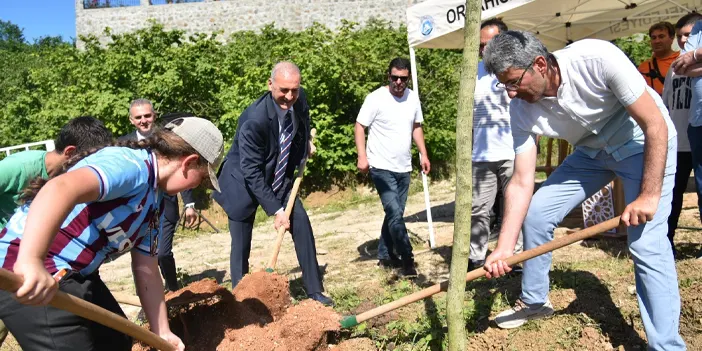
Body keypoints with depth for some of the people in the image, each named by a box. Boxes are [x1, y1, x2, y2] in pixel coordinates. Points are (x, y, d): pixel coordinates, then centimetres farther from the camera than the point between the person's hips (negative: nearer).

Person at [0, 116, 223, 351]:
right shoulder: (130, 165, -20)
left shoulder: (153, 201, 10)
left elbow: (146, 271, 12)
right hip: (25, 276, -10)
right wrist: (31, 262, -50)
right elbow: (61, 189, -39)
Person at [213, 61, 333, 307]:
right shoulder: (254, 119, -32)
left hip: (280, 178, 6)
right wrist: (275, 210, -27)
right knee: (241, 246, -1)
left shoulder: (299, 100, -13)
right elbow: (251, 172, -27)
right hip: (244, 182, -5)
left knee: (302, 224, -1)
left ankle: (314, 291, 13)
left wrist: (306, 142, 2)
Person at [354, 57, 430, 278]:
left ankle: (385, 256, 26)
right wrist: (362, 156, -18)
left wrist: (423, 154, 12)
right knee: (395, 214, -12)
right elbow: (359, 127, -9)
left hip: (403, 168, 6)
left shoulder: (413, 98, 6)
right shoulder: (376, 98, -11)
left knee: (395, 214, 13)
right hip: (381, 167, -6)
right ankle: (407, 259, -4)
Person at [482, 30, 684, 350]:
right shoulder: (522, 109, -18)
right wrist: (503, 249, -24)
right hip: (591, 150, 5)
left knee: (647, 244, -17)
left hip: (645, 143, -5)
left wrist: (649, 195, -26)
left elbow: (656, 124, -25)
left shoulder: (597, 58, -33)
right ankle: (534, 301, 21)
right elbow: (521, 183, -17)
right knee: (535, 214, 0)